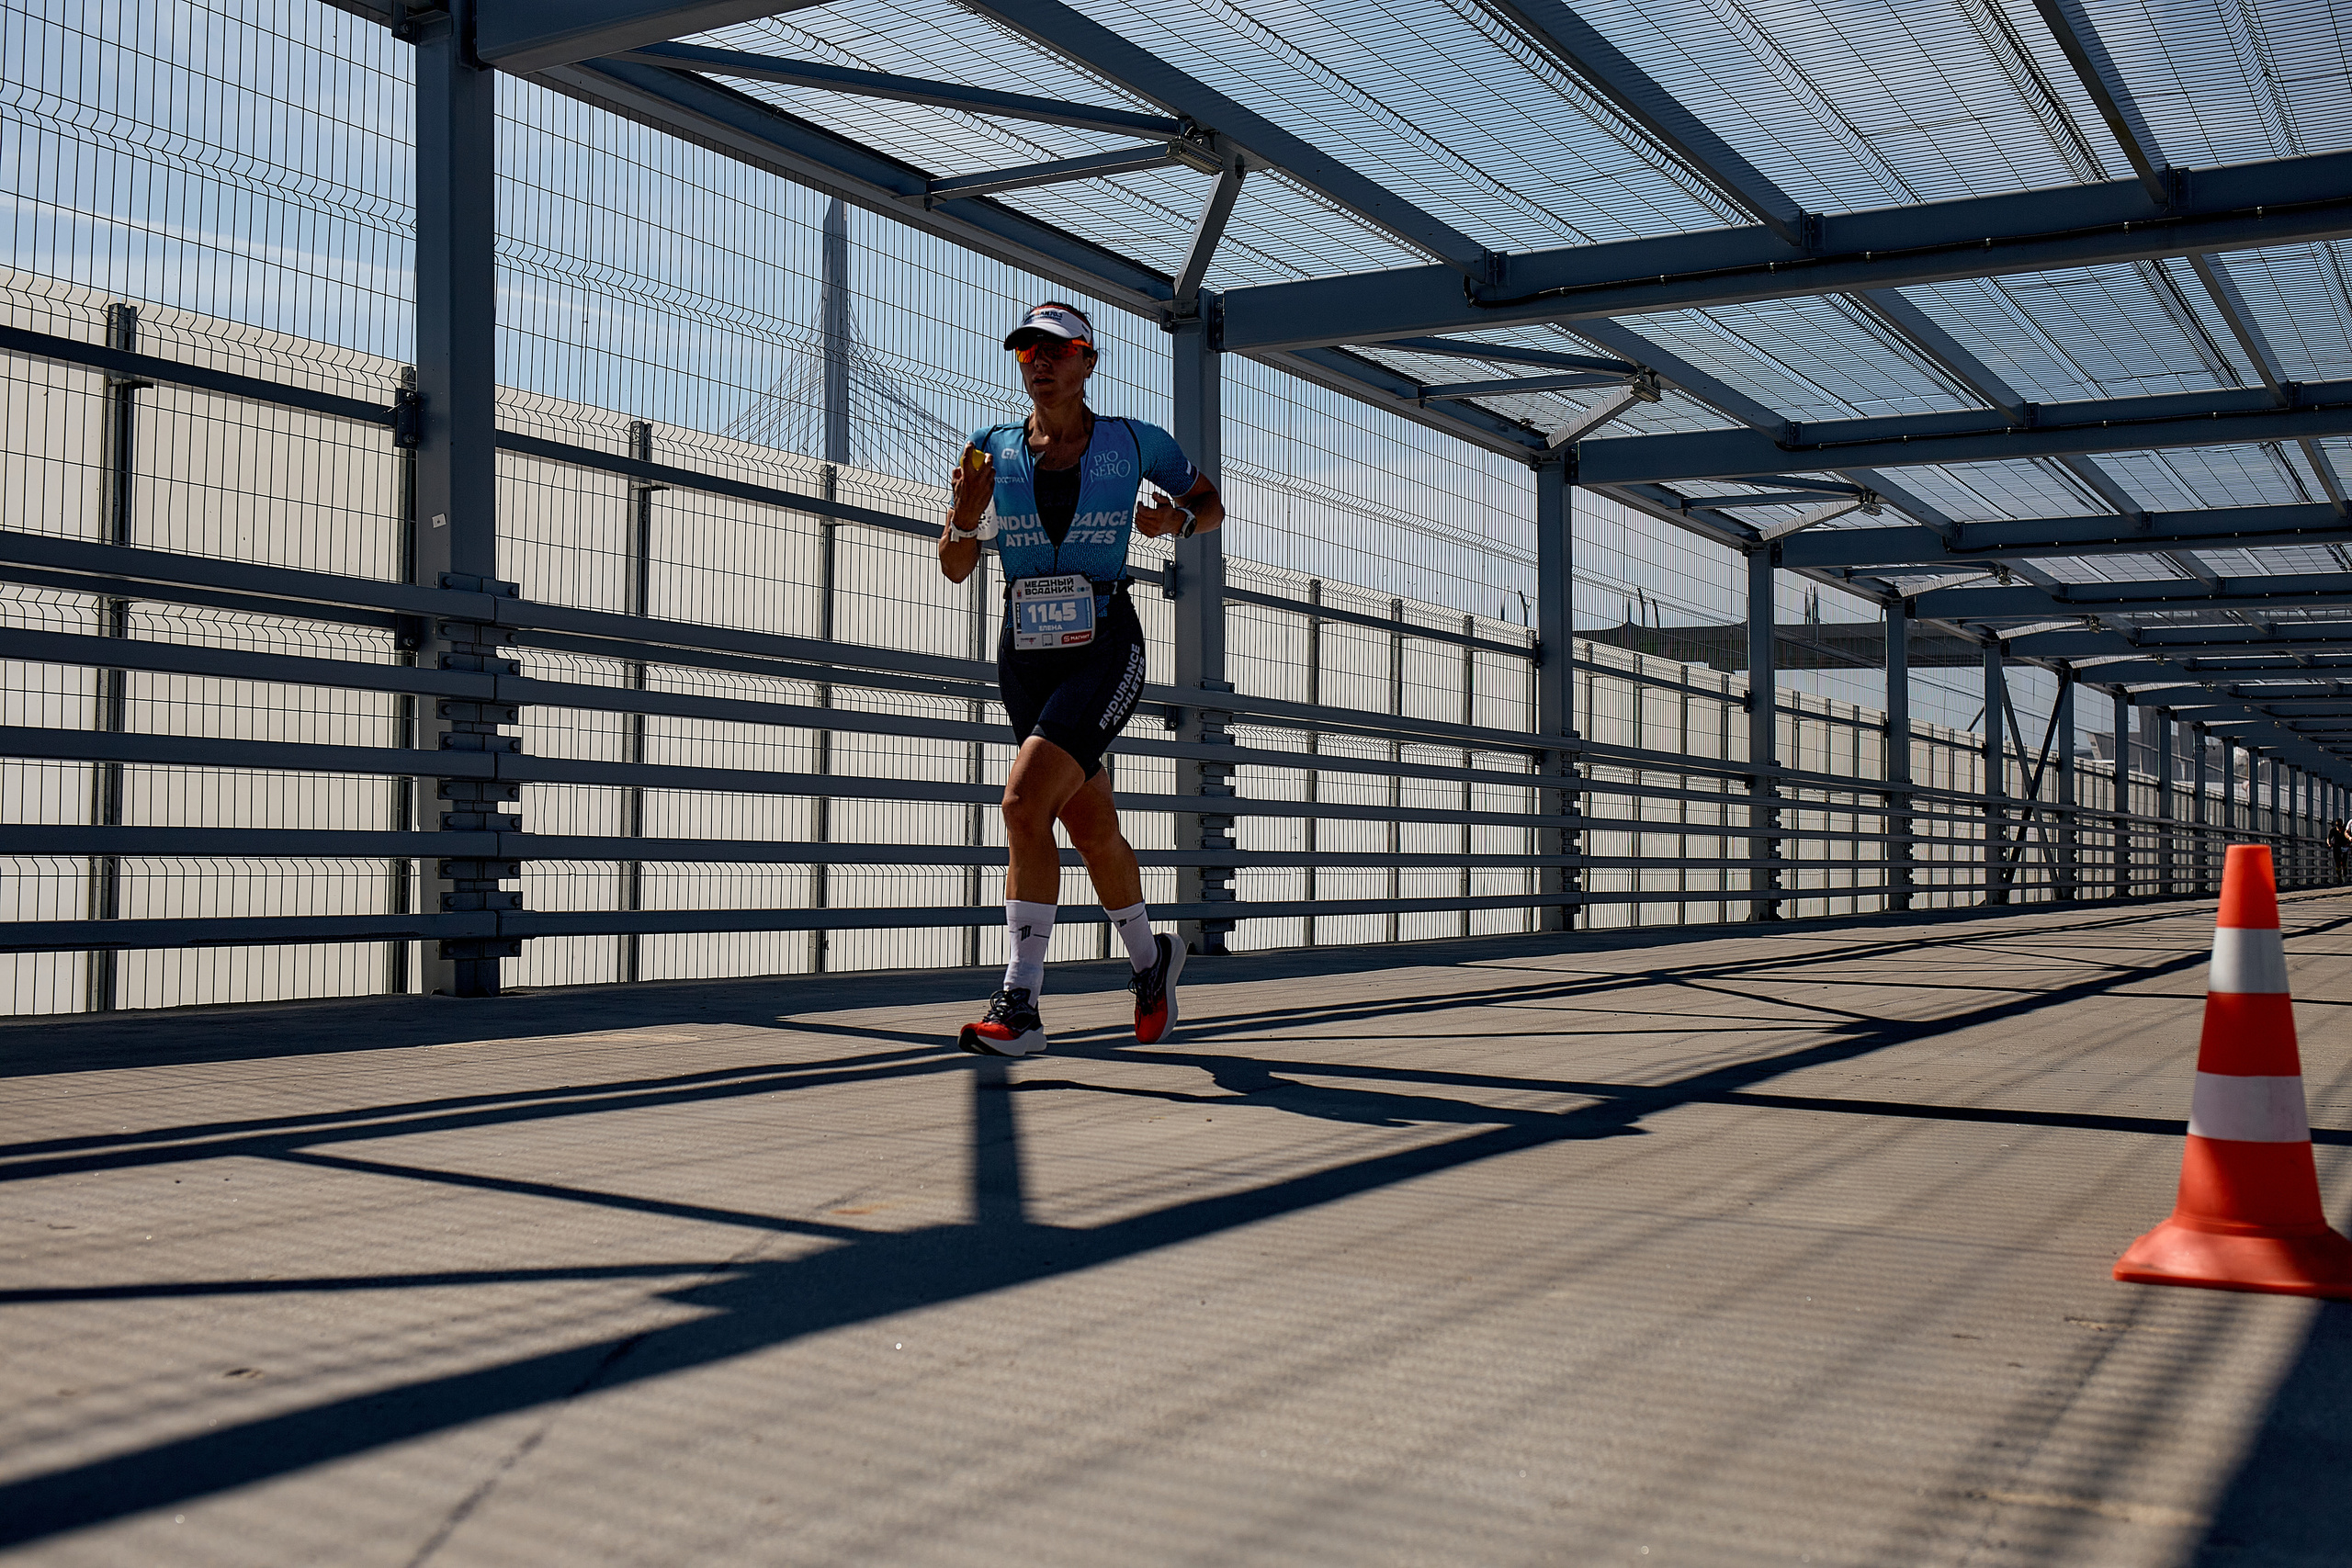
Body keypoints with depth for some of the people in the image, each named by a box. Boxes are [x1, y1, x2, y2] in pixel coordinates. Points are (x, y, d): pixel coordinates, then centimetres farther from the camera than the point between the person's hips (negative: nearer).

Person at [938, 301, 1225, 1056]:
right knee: (1093, 830, 13)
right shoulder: (993, 450, 5)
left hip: (1105, 655, -4)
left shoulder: (1134, 443, -1)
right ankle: (1151, 959, 37)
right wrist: (966, 518, -15)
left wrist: (1177, 521, -8)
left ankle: (1019, 1006, -18)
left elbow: (1211, 502, 14)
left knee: (1024, 802, -22)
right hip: (1024, 660, 4)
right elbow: (955, 567, 6)